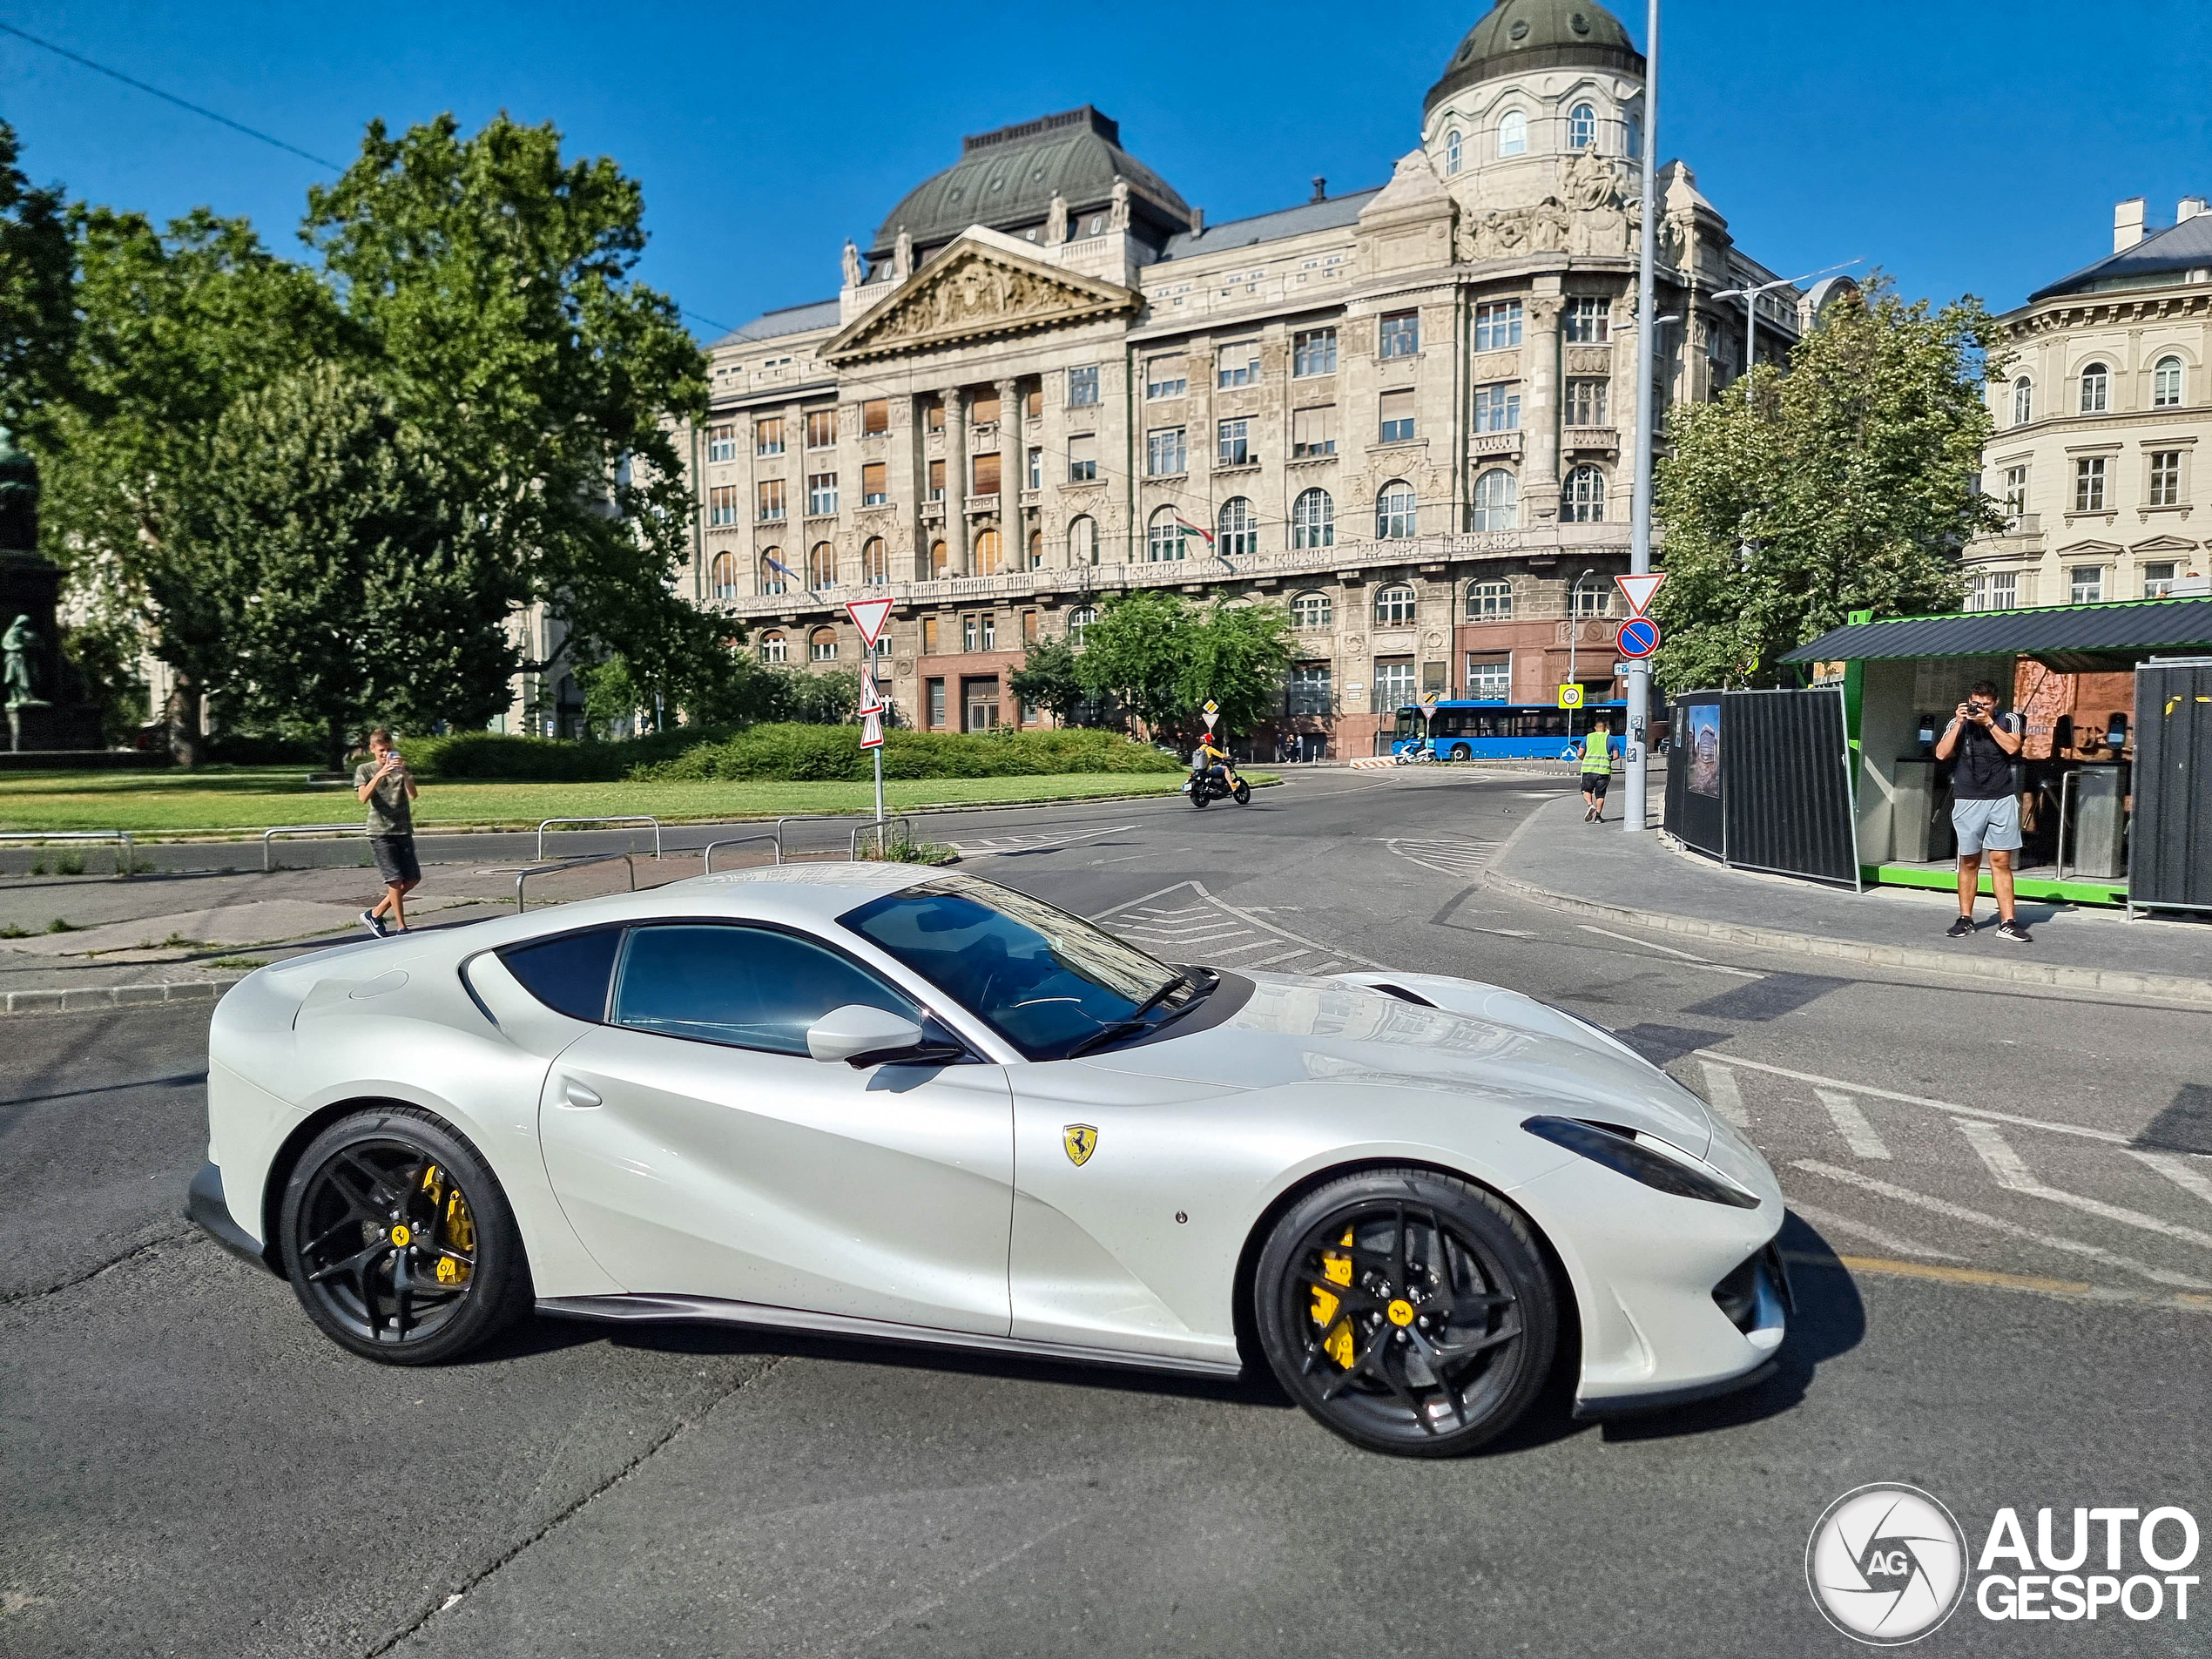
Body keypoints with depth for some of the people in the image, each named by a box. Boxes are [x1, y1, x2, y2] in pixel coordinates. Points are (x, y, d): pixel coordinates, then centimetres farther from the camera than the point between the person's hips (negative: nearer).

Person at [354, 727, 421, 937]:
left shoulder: (401, 767, 10)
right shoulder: (364, 770, 3)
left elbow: (413, 794, -5)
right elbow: (363, 798, -13)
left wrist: (404, 773, -21)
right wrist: (380, 774, -24)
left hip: (403, 830, 4)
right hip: (380, 831, -4)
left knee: (413, 879, 4)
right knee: (395, 880, -10)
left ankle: (375, 914, 19)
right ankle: (401, 929, -2)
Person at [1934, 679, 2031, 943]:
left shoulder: (2008, 720, 6)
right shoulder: (1958, 723, 6)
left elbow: (2012, 747, -10)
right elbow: (1941, 754, -6)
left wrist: (1988, 722, -12)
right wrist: (1959, 723, -10)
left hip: (2002, 800, 0)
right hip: (1967, 801, 0)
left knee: (2001, 862, -1)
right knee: (1969, 862, 5)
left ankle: (2007, 923, -1)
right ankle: (1965, 919, 13)